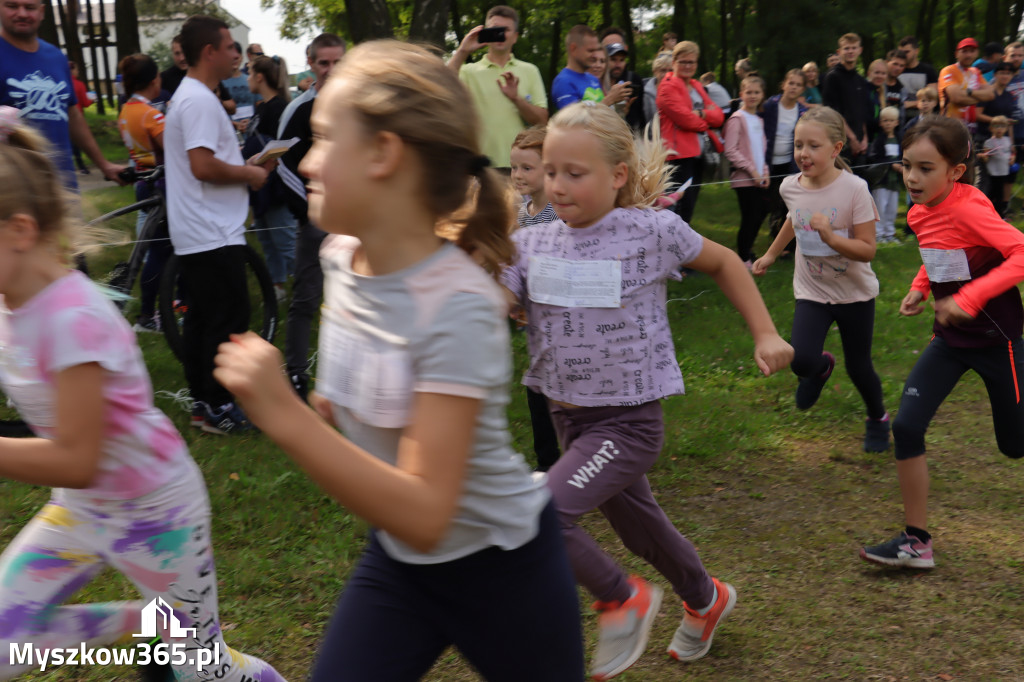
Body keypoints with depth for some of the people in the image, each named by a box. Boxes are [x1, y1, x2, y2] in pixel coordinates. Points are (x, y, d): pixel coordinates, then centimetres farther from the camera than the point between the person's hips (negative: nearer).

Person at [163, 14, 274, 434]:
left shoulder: (189, 96, 17)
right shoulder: (199, 100, -17)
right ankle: (216, 410, 2)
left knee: (201, 318, 14)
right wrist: (249, 174, -12)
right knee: (228, 322, -5)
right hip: (213, 235, -11)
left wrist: (245, 166, 15)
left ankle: (200, 400, 22)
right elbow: (203, 165, -26)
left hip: (195, 233, 11)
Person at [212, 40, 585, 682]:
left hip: (502, 567, -6)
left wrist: (283, 415, -38)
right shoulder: (342, 258, -7)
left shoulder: (459, 307, -30)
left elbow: (426, 517, -34)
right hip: (397, 561, 6)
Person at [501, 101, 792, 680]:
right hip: (569, 417, 6)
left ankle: (623, 599, 6)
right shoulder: (531, 245, -3)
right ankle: (706, 599, 55)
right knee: (640, 529, 23)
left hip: (629, 421, -5)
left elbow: (724, 263, 5)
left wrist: (766, 334, 3)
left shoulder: (653, 230, -13)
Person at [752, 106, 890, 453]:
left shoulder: (854, 188, -21)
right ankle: (821, 368, 21)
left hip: (855, 294, -2)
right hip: (811, 292, 2)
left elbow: (867, 249, -20)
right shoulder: (791, 187, -8)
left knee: (858, 367, 9)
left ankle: (877, 418, 41)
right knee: (801, 361, -18)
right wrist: (771, 254, 22)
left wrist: (830, 237, -36)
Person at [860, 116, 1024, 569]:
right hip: (950, 338, 6)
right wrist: (920, 288, 6)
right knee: (906, 425, -7)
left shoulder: (969, 208, -22)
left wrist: (969, 298, -31)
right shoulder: (920, 213, 1)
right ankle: (916, 541, 2)